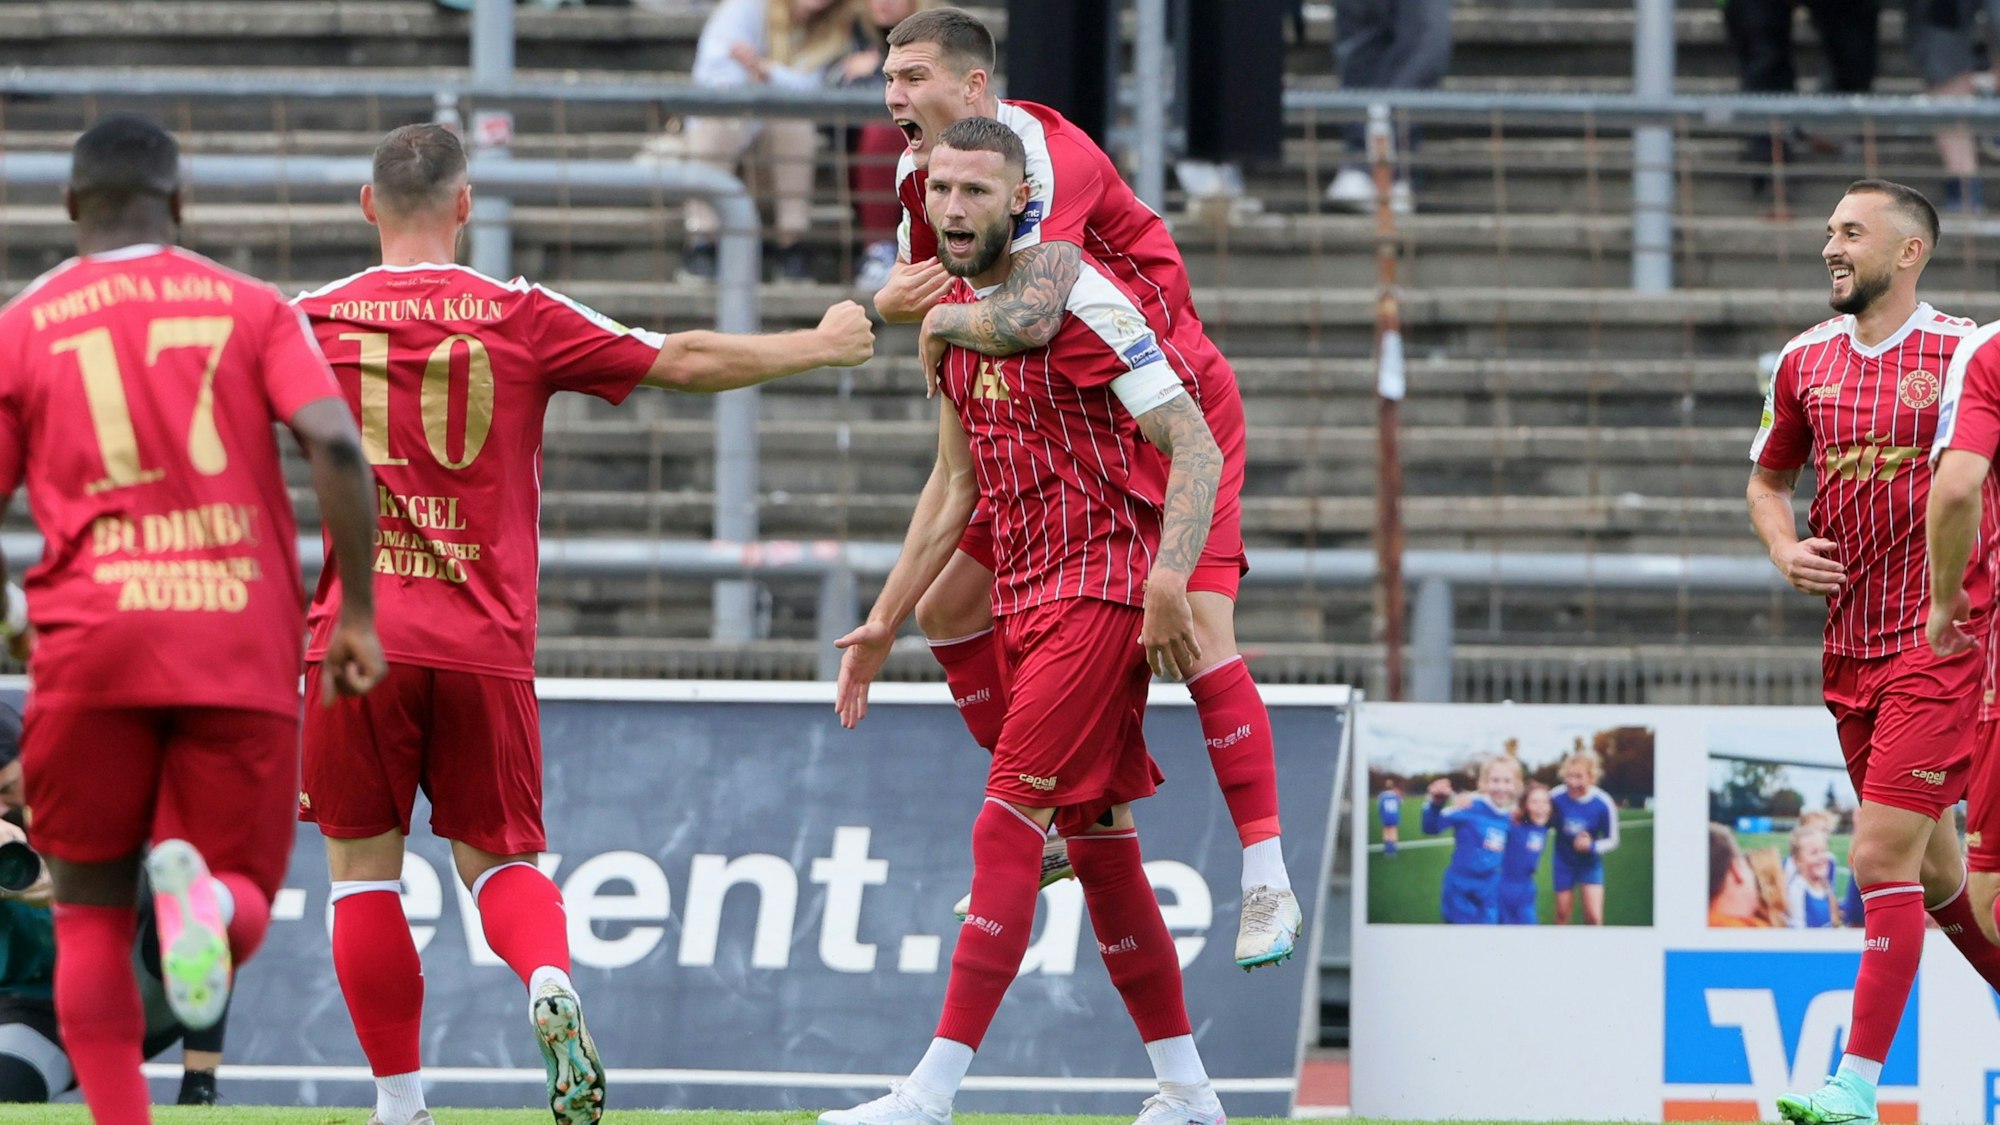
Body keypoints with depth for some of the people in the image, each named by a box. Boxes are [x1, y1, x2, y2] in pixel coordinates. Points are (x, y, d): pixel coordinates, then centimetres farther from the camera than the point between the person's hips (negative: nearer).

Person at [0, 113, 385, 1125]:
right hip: (243, 645, 0)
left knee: (91, 913, 12)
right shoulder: (253, 310, 9)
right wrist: (356, 613, 0)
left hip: (92, 643, 0)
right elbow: (336, 445, -6)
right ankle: (205, 892, -28)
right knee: (245, 902, 9)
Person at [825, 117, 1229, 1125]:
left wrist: (1166, 583, -27)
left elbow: (1198, 449, -16)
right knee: (1098, 840, 11)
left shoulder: (1075, 297, -13)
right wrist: (884, 623, 19)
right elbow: (954, 489, 21)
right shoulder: (954, 311, 12)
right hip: (1025, 597, 9)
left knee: (1006, 830, -15)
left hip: (1100, 590, -9)